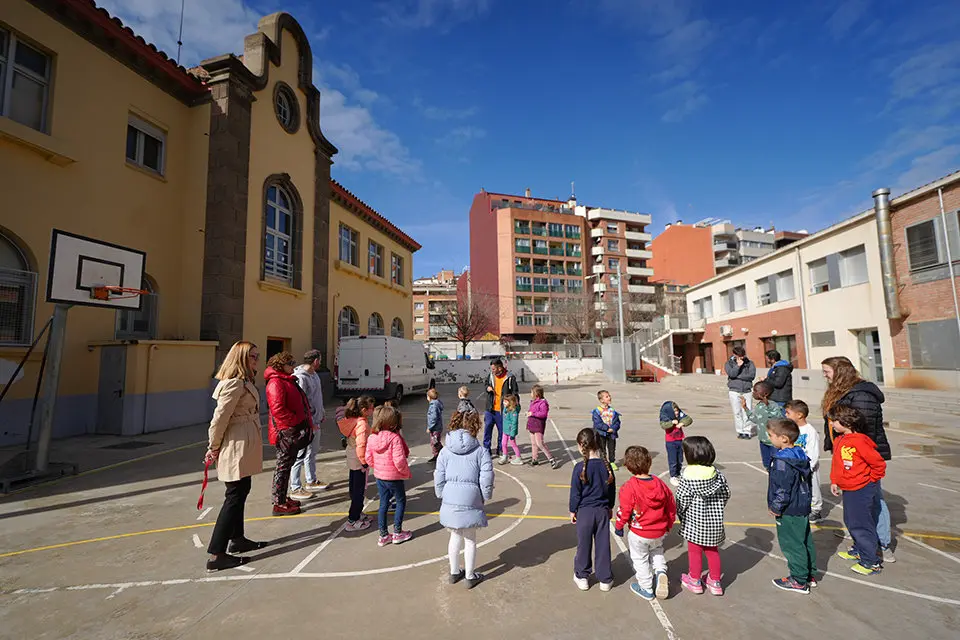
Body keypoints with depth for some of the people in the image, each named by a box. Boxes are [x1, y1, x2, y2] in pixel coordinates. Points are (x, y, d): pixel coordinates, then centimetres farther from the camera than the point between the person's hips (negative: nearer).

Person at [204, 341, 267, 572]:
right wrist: (213, 448, -8)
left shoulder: (246, 381, 13)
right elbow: (220, 418, -20)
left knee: (240, 491, 19)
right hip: (236, 447, -10)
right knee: (234, 496, -3)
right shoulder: (235, 383, -19)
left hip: (244, 446, 10)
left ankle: (237, 539, 34)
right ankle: (216, 555, 6)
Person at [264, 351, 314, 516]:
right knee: (283, 466, 0)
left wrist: (306, 422, 14)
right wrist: (296, 421, -20)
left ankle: (283, 498, 30)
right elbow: (277, 409, -27)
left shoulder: (288, 381, 15)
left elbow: (299, 404, 24)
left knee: (287, 465, 18)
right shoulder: (276, 383, -17)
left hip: (292, 432, 10)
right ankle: (279, 504, 10)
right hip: (285, 432, -10)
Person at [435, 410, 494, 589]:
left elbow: (439, 480, -1)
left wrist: (442, 497, 13)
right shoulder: (481, 451, -9)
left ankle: (454, 572, 38)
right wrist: (484, 498, 7)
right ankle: (470, 576, 31)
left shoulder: (445, 451, -2)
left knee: (455, 536, 22)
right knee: (470, 540, 16)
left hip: (450, 502, 3)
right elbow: (486, 481, -10)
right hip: (470, 503, -3)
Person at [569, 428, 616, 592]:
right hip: (603, 510, 3)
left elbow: (575, 492, -10)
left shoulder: (580, 467, -18)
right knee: (603, 544, 13)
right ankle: (605, 579, 25)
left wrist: (573, 511, 4)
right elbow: (612, 489, 7)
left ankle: (582, 577, 26)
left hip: (584, 511, -3)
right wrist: (610, 507, 21)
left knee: (584, 544, 12)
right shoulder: (606, 465, -5)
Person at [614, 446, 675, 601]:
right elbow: (671, 507, 2)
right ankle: (661, 572, 11)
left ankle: (646, 589, 29)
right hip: (659, 532, 5)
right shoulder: (660, 483, -9)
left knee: (640, 559, 18)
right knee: (657, 550, 33)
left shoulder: (629, 487, -24)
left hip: (638, 534, -4)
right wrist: (668, 526, 19)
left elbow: (624, 510, -19)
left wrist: (619, 526, 1)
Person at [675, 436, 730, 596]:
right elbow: (726, 494, 3)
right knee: (712, 551, 23)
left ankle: (695, 581, 31)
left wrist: (681, 516, 2)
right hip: (715, 521, 5)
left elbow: (682, 502, -18)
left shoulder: (687, 478, -24)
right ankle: (715, 581, 35)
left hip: (694, 522, -5)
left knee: (695, 551, 15)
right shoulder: (717, 474, -9)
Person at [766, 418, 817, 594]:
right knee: (805, 541, 19)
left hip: (789, 512, -10)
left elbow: (782, 489, -24)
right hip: (803, 507, 10)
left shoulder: (782, 462, -26)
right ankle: (809, 575, 33)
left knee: (792, 544, 3)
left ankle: (799, 581, 14)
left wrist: (776, 507, -13)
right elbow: (808, 479, 15)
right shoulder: (801, 456, 4)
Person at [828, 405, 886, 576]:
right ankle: (859, 550, 37)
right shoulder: (839, 441, 5)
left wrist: (870, 480, -6)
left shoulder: (858, 441, -23)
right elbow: (836, 463, 15)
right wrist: (834, 481, 13)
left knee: (861, 524, -1)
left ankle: (872, 562, 11)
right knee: (851, 522, 20)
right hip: (848, 490, 9)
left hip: (862, 490, -9)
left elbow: (879, 463, -18)